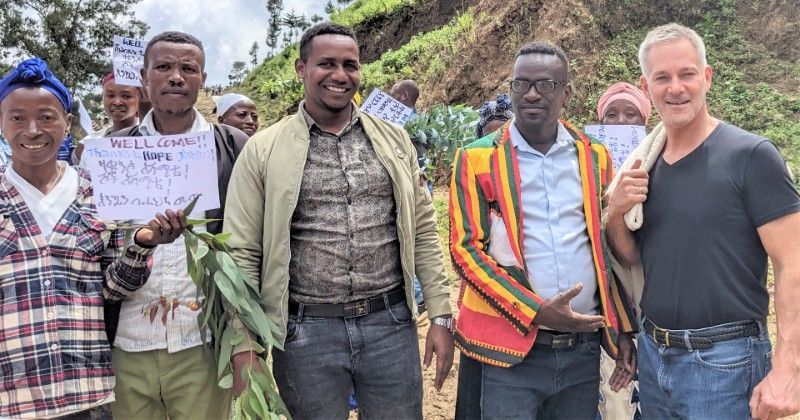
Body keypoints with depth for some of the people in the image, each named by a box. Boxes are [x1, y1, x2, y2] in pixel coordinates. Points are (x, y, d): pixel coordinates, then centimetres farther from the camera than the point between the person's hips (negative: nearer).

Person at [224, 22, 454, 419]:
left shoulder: (394, 140, 6)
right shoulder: (263, 150, -2)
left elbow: (423, 232, 7)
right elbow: (242, 253, -3)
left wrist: (440, 316, 3)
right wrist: (244, 345, -7)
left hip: (392, 325, 2)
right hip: (307, 332, -2)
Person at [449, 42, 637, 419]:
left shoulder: (595, 157, 7)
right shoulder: (477, 159, -3)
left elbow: (609, 247, 12)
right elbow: (465, 249, -7)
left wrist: (622, 328, 8)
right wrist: (535, 312, -15)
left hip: (584, 347, 3)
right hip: (512, 348, -3)